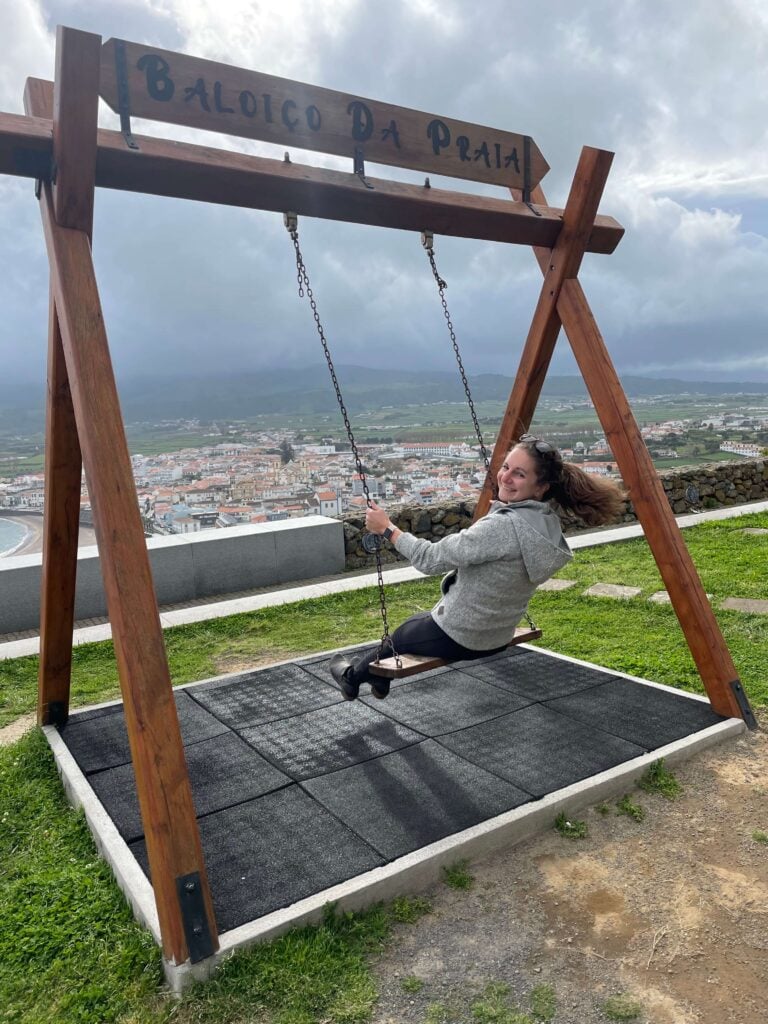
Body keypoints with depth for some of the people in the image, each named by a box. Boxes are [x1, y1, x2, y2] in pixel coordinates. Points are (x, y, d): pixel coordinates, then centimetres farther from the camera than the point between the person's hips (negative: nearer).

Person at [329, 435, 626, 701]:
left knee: (400, 636, 24)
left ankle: (353, 676, 52)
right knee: (416, 623, 32)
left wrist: (387, 528, -15)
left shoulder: (503, 527, -34)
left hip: (457, 639, -7)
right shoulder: (548, 523, -7)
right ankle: (378, 676, 54)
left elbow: (431, 558, -27)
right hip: (498, 638, 7)